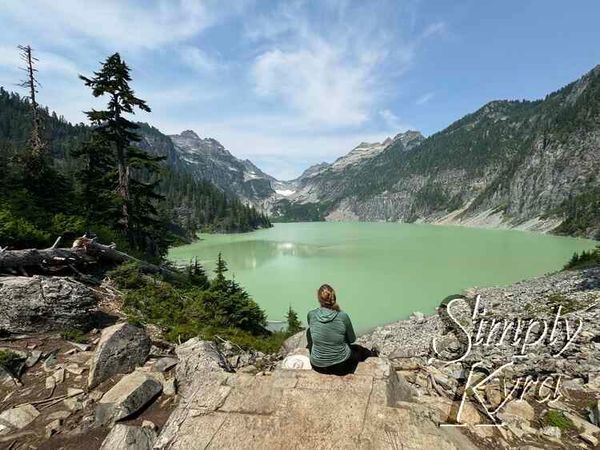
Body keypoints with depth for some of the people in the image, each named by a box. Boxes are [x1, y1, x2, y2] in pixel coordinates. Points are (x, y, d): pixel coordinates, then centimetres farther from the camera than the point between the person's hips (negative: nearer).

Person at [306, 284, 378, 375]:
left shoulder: (311, 315, -13)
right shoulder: (343, 316, -18)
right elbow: (352, 339, -1)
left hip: (318, 366, 1)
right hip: (341, 366, -1)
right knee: (358, 348, 30)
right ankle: (371, 354, 61)